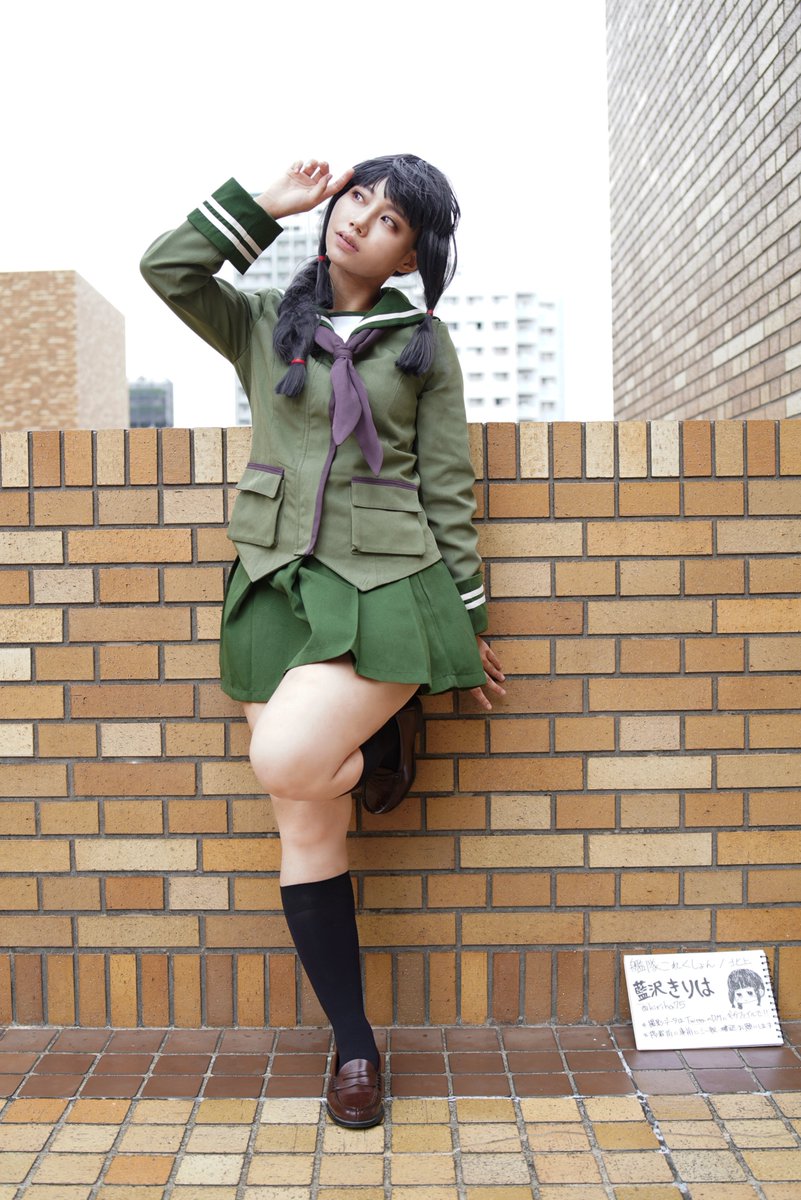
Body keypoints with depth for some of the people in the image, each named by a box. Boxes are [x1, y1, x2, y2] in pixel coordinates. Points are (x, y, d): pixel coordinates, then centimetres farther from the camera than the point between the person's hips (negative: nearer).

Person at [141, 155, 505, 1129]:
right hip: (277, 586, 3)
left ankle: (381, 752, 10)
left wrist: (468, 620, 4)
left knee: (285, 763, -27)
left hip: (387, 585, -2)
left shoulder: (424, 343, 8)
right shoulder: (261, 323, 13)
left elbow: (447, 489, 6)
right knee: (305, 822, 1)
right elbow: (166, 267, 0)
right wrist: (266, 204, 4)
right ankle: (354, 1047, 17)